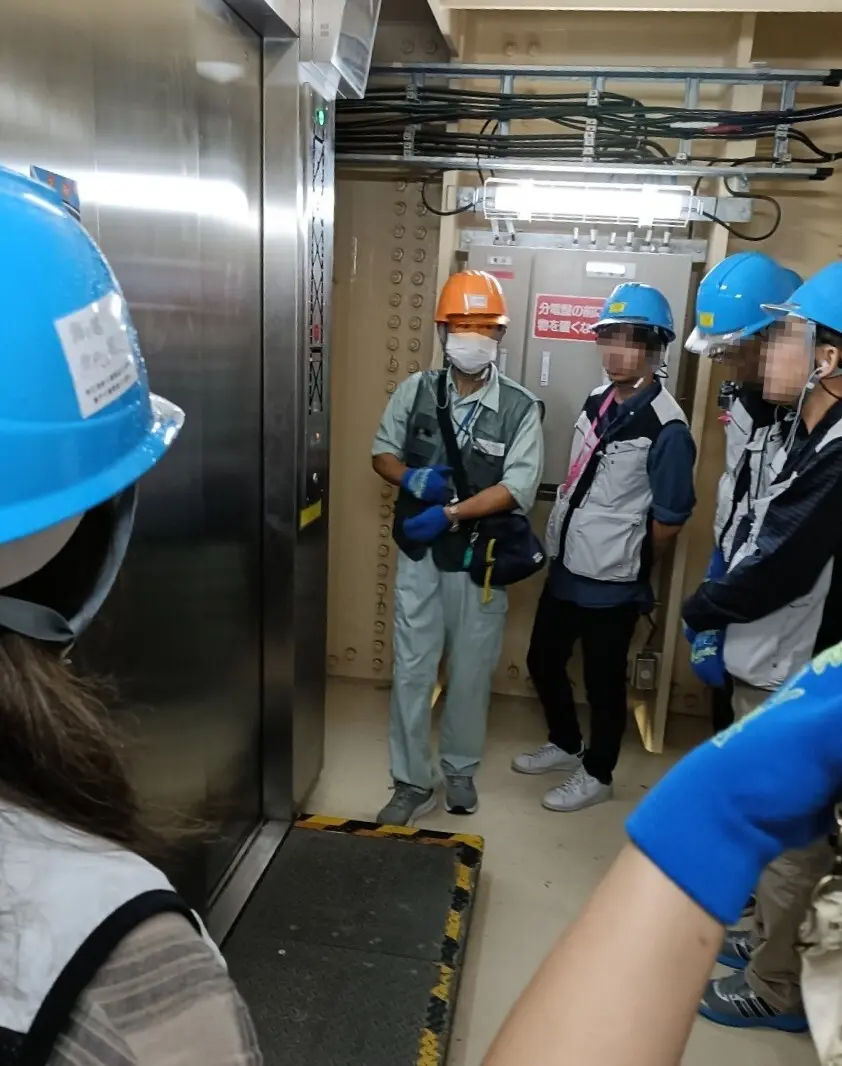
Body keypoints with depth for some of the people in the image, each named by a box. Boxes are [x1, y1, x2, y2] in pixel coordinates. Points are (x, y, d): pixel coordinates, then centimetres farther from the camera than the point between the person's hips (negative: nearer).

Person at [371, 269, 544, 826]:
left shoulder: (520, 408, -8)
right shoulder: (417, 390, 0)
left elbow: (518, 488, -14)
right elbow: (383, 451, 8)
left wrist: (449, 514, -22)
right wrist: (412, 479, -14)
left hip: (479, 560, -1)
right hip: (418, 556, 2)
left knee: (471, 673, 13)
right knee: (412, 671, 6)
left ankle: (461, 771, 35)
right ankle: (413, 782, 23)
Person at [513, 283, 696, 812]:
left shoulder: (666, 427, -19)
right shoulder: (597, 402, 5)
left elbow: (670, 519, -14)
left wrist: (631, 567, 0)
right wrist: (565, 547, 14)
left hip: (612, 584, -8)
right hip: (566, 570, 8)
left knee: (604, 682, 10)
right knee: (543, 660, 20)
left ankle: (596, 775, 32)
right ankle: (566, 745, 44)